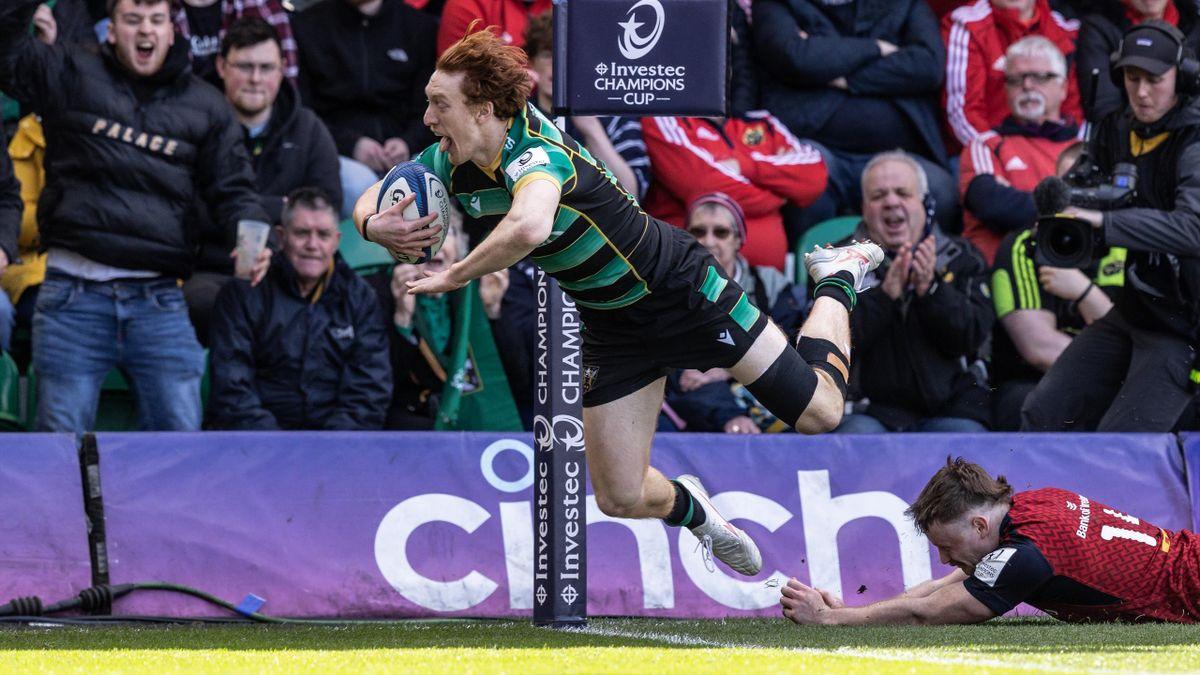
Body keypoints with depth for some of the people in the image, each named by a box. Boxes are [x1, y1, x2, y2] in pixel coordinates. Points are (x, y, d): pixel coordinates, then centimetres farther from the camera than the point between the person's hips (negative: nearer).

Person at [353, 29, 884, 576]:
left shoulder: (535, 152, -35)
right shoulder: (450, 162, -11)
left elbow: (529, 227, -58)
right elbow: (367, 203, 1)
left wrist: (452, 277, -44)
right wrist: (377, 226, -24)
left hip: (681, 288, -6)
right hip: (611, 326, 6)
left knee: (817, 413, 1)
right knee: (621, 499, -1)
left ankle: (837, 278, 28)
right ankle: (686, 505, 35)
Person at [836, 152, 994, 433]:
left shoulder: (961, 258, 14)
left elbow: (973, 337, 0)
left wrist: (931, 288, -14)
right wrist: (886, 294, -16)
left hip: (948, 406, 1)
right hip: (869, 407, -1)